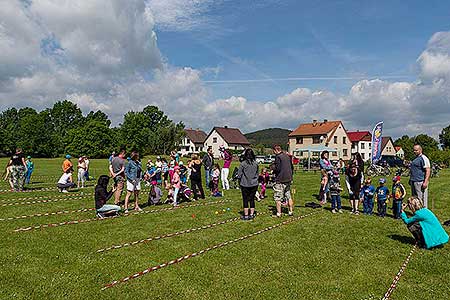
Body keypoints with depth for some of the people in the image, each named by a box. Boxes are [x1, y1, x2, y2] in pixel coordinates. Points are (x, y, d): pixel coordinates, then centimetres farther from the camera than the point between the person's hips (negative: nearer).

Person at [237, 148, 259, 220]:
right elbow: (257, 173, 8)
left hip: (245, 184, -3)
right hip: (254, 184, 4)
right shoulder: (256, 163, -2)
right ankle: (252, 214, 19)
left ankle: (246, 215, 11)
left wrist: (240, 182, 7)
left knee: (245, 200, 6)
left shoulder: (242, 164, -13)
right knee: (252, 199, 13)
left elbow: (239, 175, -8)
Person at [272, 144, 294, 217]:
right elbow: (292, 167, 16)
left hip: (280, 180, -8)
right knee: (289, 196, 16)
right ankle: (291, 211, 21)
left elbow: (277, 168, -20)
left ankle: (279, 213, 4)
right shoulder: (287, 156, 11)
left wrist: (273, 167, 0)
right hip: (288, 179, 8)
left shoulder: (278, 157, -13)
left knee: (278, 198, 1)